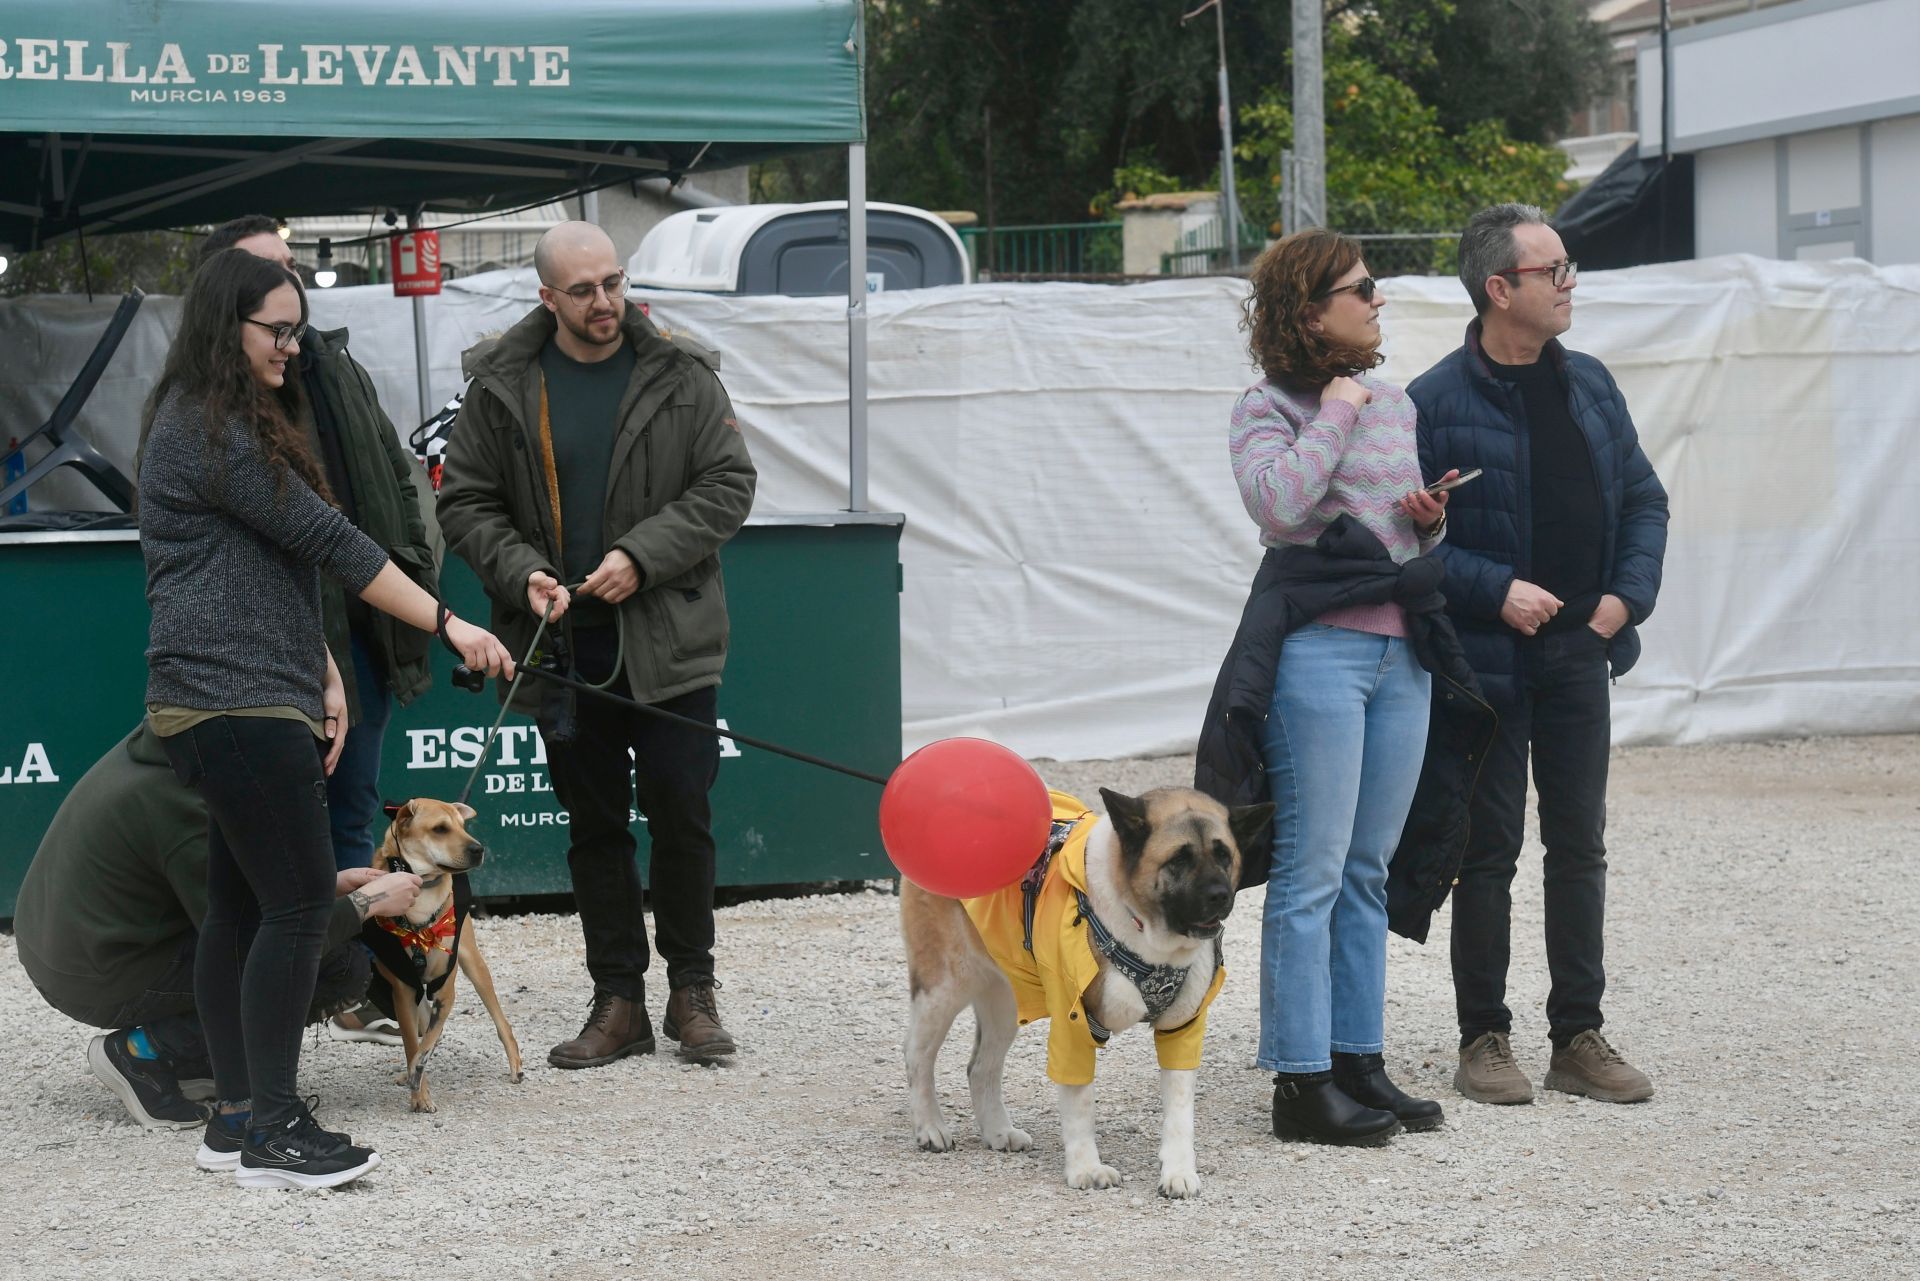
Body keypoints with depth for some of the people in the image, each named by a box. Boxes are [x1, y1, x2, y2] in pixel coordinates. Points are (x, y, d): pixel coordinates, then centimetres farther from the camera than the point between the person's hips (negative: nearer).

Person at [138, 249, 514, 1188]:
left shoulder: (239, 424, 20)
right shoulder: (206, 432, -13)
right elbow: (324, 541, -15)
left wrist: (324, 678, 13)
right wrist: (448, 625, -13)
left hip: (255, 703, 11)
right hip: (235, 699, -11)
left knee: (240, 904, 10)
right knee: (299, 902, -10)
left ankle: (235, 1119, 13)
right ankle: (274, 1134, -8)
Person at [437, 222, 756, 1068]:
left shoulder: (679, 376, -1)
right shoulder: (501, 386, 1)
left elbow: (727, 485, -2)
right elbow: (464, 502, 4)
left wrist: (642, 555, -13)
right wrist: (522, 572, -12)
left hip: (667, 639, -1)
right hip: (564, 641, 2)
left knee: (681, 814, 2)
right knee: (593, 827, 9)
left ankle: (692, 990, 16)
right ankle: (618, 1002, 16)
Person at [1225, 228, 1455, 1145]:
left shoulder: (1395, 404, 17)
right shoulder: (1269, 408, -3)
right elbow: (1276, 502, -23)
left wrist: (1432, 522, 4)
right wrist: (1334, 413, -12)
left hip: (1402, 651, 7)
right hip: (1319, 648, -7)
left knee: (1368, 871, 11)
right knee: (1311, 872, -6)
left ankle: (1359, 1060, 17)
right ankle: (1301, 1082, -3)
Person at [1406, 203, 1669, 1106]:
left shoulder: (1589, 386, 9)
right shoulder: (1436, 401, -10)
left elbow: (1643, 498, 15)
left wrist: (1627, 594, 1)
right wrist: (1496, 590, -18)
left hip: (1578, 651, 5)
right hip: (1486, 658, -5)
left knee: (1579, 848, 8)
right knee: (1488, 852, 2)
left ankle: (1578, 1038, 15)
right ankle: (1483, 1040, 11)